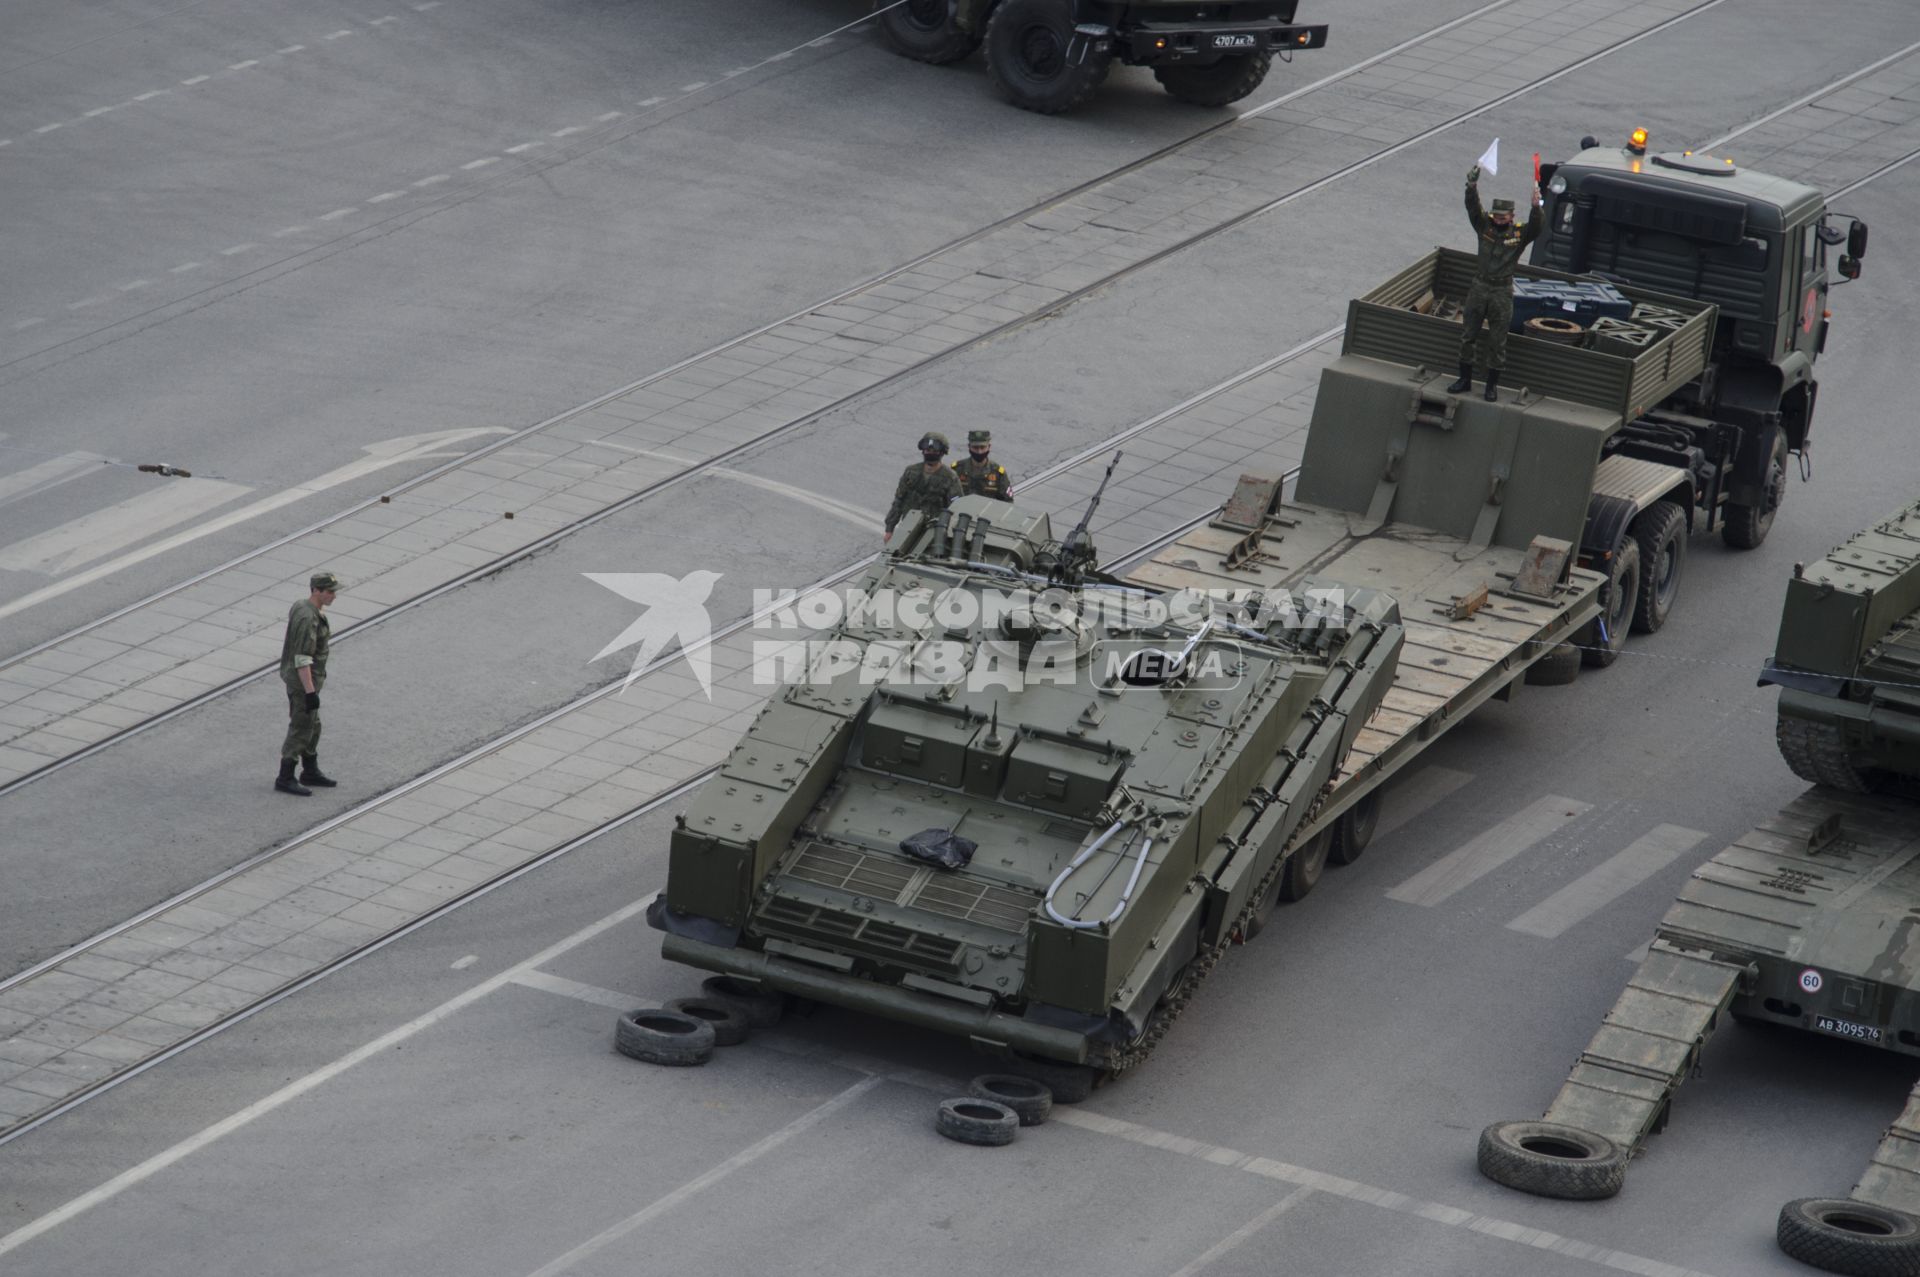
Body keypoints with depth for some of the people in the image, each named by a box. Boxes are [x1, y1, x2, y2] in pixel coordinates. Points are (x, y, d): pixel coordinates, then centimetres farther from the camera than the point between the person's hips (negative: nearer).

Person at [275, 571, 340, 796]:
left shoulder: (300, 607, 5)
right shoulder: (308, 619, -26)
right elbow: (302, 658, -29)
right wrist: (310, 691, -29)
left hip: (294, 675, 10)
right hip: (302, 681, -10)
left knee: (312, 726, 19)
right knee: (301, 728, -1)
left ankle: (311, 772, 31)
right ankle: (285, 779, 6)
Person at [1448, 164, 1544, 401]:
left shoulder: (1520, 234, -4)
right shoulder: (1484, 226, 1)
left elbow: (1536, 228, -22)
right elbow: (1473, 208, -12)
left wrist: (1536, 208, -39)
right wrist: (1472, 187, -30)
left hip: (1502, 292, -3)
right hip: (1479, 287, 3)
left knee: (1497, 342, 4)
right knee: (1468, 336, 9)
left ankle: (1492, 385, 14)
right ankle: (1465, 380, 21)